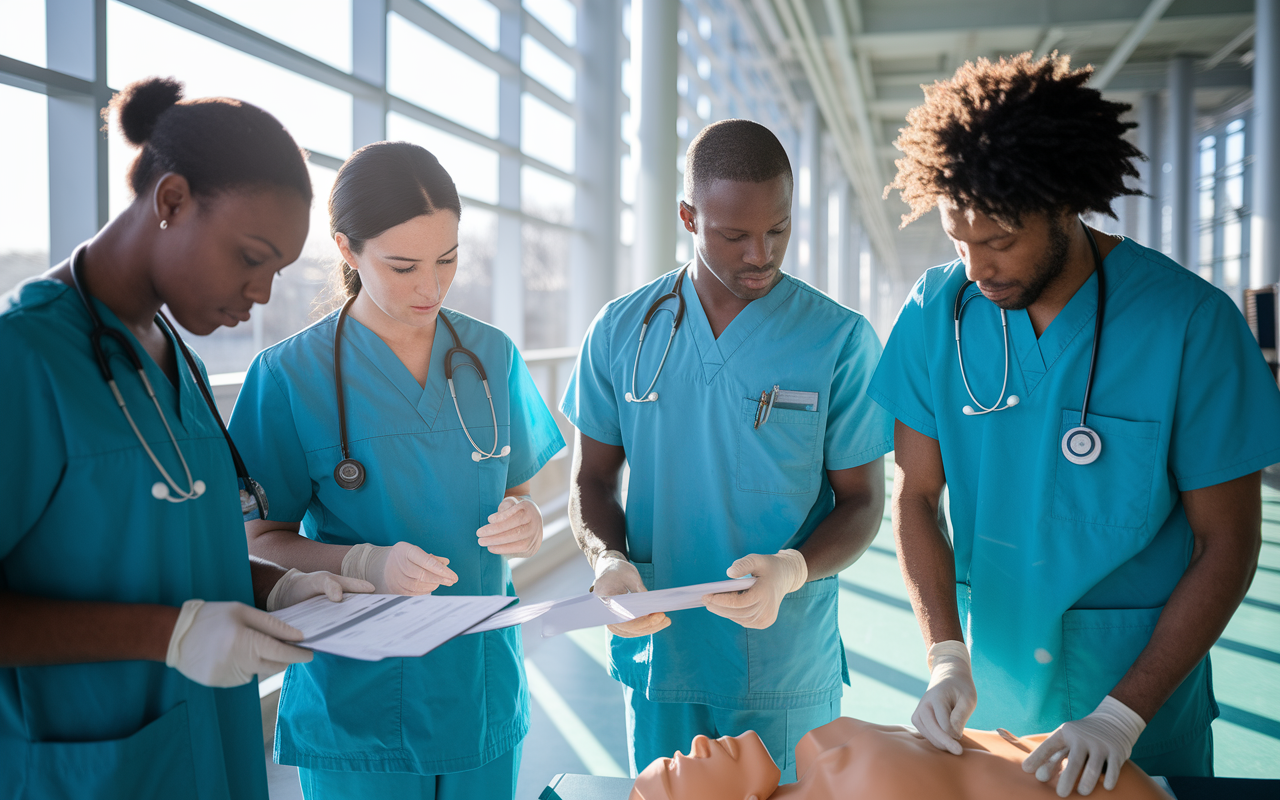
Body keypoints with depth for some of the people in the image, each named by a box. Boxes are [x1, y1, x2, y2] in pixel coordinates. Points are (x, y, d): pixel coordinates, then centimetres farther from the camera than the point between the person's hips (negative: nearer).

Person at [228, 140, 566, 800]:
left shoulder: (492, 356, 3)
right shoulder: (290, 374, -8)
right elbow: (260, 542, -6)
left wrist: (525, 524, -12)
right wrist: (364, 564, -24)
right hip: (356, 703, -3)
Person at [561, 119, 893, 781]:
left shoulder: (842, 340, -7)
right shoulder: (620, 332, -1)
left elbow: (860, 501, -2)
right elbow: (591, 478, 6)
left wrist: (793, 570, -22)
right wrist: (608, 560, -14)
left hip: (789, 669, -1)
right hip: (658, 651, 2)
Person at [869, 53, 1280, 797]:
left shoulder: (1191, 321, -15)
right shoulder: (938, 310, -8)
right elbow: (917, 495, -3)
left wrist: (1123, 714, -18)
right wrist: (948, 657, -15)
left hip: (1143, 676, -2)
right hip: (991, 673, 2)